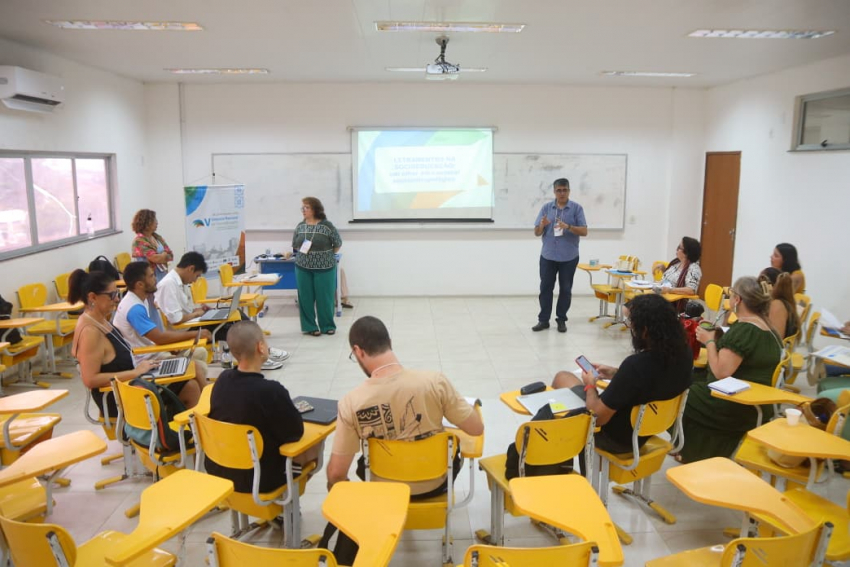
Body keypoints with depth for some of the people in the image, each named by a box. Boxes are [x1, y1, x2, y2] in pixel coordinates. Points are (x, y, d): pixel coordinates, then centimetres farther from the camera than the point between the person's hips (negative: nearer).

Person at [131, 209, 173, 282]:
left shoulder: (157, 237, 12)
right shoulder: (139, 241, -10)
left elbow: (170, 256, 7)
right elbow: (155, 258, -18)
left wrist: (160, 257, -10)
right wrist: (165, 255, 1)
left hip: (163, 277, 7)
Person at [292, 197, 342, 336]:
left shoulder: (327, 225, -9)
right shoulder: (300, 226, 5)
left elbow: (338, 244, -1)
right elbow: (295, 245, 17)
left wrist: (326, 255, 5)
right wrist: (303, 251, 4)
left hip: (324, 268, -4)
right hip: (303, 268, 4)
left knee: (325, 298, 4)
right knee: (306, 298, 6)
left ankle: (328, 325, 19)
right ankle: (309, 326, 17)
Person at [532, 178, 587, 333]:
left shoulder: (577, 208, -2)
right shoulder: (546, 207, 4)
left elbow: (584, 231, -8)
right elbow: (537, 233, 4)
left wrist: (568, 227, -24)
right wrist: (542, 225, -19)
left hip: (569, 257, -1)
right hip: (548, 256, 2)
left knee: (565, 289, 6)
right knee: (545, 288, 4)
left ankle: (561, 319, 18)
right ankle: (543, 319, 12)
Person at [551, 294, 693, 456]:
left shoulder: (635, 364, -38)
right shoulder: (684, 353, -15)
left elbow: (598, 417, -27)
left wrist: (590, 385, -8)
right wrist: (616, 374, 6)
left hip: (616, 438, -7)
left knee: (562, 377, 15)